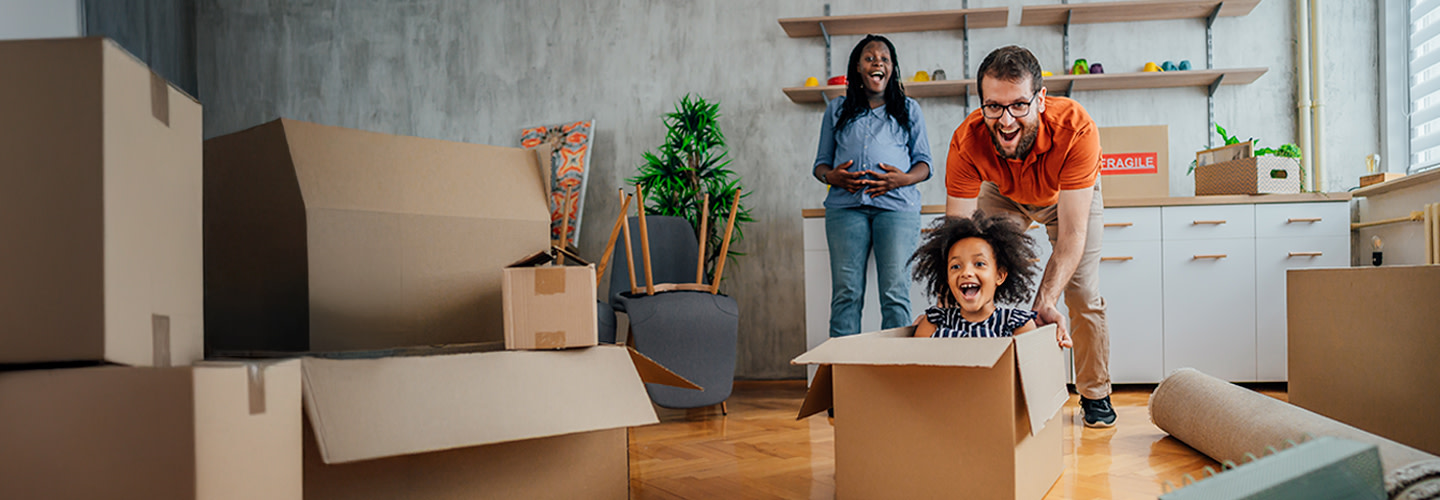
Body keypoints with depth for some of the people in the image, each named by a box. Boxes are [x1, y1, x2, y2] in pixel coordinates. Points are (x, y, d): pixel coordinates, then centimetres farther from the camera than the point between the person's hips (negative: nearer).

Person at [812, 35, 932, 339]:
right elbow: (821, 162, 19)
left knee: (895, 293, -9)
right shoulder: (837, 109, 22)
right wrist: (831, 176, -5)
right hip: (845, 206, 1)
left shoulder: (908, 110, 20)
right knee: (845, 293, -7)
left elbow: (924, 162, 15)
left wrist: (905, 178, -8)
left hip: (896, 204, 0)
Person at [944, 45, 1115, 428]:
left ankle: (1095, 395, 15)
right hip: (1003, 196, 1)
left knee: (1083, 294, -6)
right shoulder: (967, 141, -38)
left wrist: (1047, 301, -55)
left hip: (1070, 195, -1)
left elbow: (1071, 232, -42)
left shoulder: (1076, 128, -42)